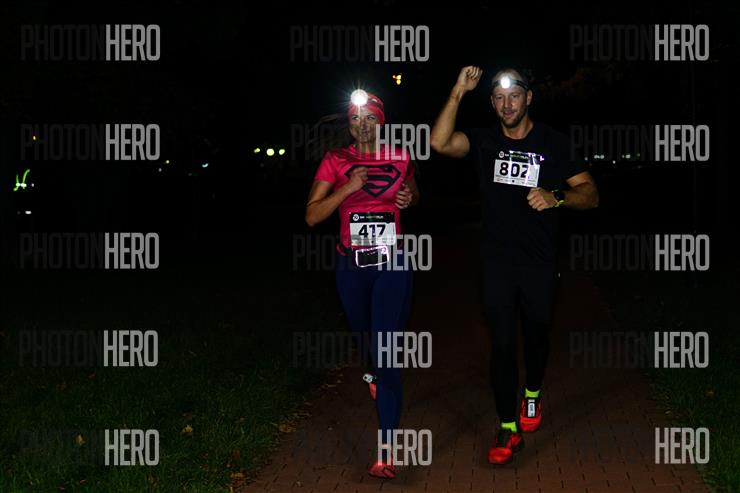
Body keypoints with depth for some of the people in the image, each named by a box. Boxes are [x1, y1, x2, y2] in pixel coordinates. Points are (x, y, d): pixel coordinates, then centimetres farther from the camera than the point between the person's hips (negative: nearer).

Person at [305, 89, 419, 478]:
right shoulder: (335, 162, -2)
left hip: (392, 264, -2)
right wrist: (348, 188, -19)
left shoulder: (400, 159, 2)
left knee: (386, 353, -10)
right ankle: (372, 373, 60)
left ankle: (386, 452, -11)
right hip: (352, 266, 2)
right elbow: (312, 216, -8)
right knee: (363, 335, 22)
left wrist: (408, 199, 0)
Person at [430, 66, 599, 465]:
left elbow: (590, 194, -5)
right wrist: (458, 92, -23)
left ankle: (532, 394, 45)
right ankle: (509, 429, 5)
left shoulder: (552, 142, -3)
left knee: (536, 334, 17)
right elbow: (440, 143, -20)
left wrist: (556, 198, -25)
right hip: (496, 262, 0)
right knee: (502, 343, -1)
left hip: (539, 262, 0)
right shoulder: (484, 140, -1)